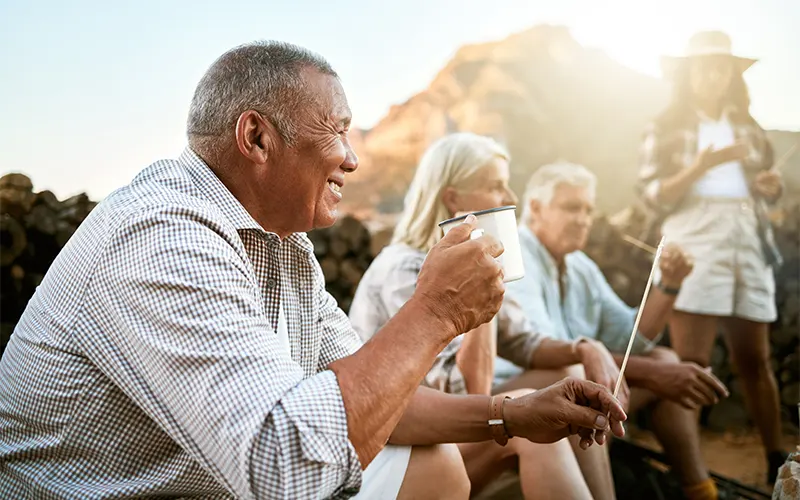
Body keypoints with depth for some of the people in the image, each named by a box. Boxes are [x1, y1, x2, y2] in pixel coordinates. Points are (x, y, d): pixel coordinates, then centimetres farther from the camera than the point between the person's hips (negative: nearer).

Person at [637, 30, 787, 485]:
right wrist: (701, 166, -18)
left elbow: (766, 185, 23)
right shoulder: (666, 128, 5)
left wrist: (774, 185, -1)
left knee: (755, 359, 9)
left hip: (750, 241, 5)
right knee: (691, 360, -10)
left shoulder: (747, 126, 19)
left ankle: (777, 461, 18)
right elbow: (653, 194, -4)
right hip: (695, 240, -4)